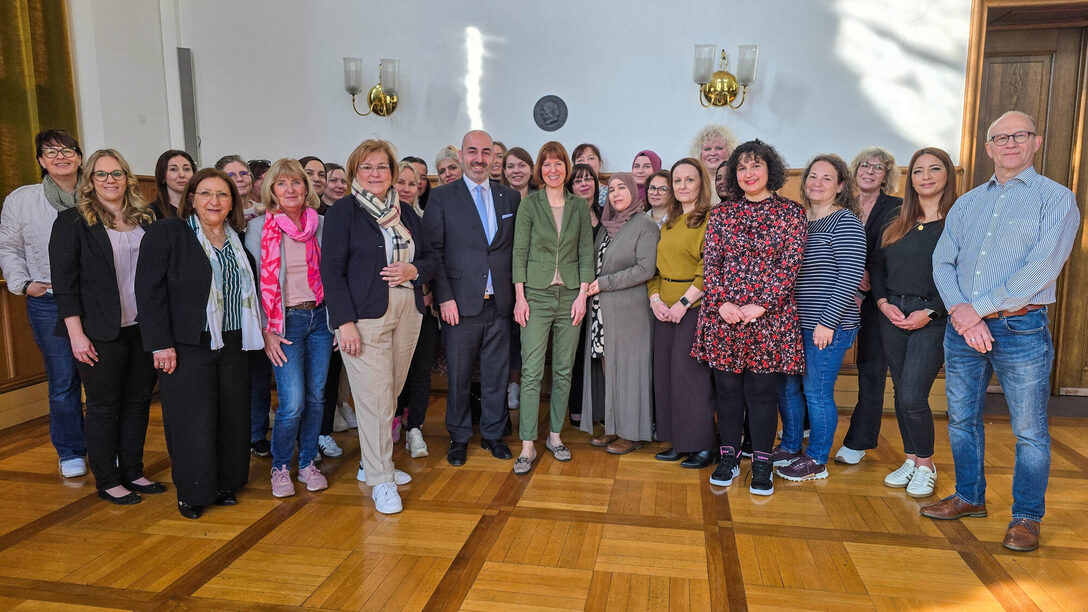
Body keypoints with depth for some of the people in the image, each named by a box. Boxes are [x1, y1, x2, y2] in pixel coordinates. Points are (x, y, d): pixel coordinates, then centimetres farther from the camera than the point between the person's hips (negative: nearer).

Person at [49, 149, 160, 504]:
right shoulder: (72, 222, -4)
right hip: (100, 334, -5)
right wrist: (76, 334, -14)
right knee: (104, 407, 5)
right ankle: (107, 482, 17)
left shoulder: (145, 220, 10)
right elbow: (64, 282, -8)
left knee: (138, 402, 11)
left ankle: (133, 472, 25)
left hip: (143, 328, 5)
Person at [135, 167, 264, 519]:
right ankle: (191, 492, 18)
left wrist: (259, 334, 10)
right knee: (192, 420, 1)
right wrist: (161, 344, -14)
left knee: (232, 417, 9)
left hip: (233, 345, 5)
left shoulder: (237, 240, 12)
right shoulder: (166, 233, -4)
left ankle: (224, 484, 25)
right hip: (186, 346, -5)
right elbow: (149, 290, -9)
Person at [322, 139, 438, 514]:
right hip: (364, 316, -5)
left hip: (407, 313, 5)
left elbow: (430, 258, 17)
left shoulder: (405, 212, 15)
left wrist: (413, 270, -7)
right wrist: (345, 322, -14)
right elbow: (332, 270, -7)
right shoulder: (343, 212, -1)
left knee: (390, 393, 10)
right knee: (374, 397, -4)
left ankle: (372, 463, 28)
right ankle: (381, 481, 8)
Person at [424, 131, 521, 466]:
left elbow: (517, 248, 10)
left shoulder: (510, 197, 9)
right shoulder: (442, 197, 1)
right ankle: (459, 437, 24)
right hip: (461, 303, -2)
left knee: (496, 374, 11)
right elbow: (433, 251, -4)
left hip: (499, 303, 3)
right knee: (459, 375, 7)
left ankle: (493, 434, 28)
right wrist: (444, 298, -10)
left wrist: (516, 293, 2)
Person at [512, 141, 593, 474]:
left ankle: (555, 435, 22)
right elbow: (519, 252, -1)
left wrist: (582, 295, -2)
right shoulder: (529, 204, 1)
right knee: (531, 371, -4)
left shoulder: (580, 206, 7)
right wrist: (520, 297, -7)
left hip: (570, 296, 2)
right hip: (536, 295, -2)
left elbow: (586, 253, 6)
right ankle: (528, 445, 2)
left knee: (564, 370, 8)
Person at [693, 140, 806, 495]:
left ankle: (762, 464, 18)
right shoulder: (721, 213, 8)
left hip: (770, 317, -2)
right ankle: (729, 457, 23)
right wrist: (721, 302, -11)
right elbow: (710, 263, 4)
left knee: (762, 391, 4)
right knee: (727, 388, 8)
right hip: (723, 316, 2)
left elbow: (790, 265, -5)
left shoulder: (791, 213, 2)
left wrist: (760, 306, -14)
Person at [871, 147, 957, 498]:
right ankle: (911, 460, 26)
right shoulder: (896, 221, 11)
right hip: (892, 315, 5)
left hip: (932, 319, -5)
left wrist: (929, 312, -14)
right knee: (901, 393, 11)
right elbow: (876, 266, 13)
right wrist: (883, 303, -2)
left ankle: (925, 465, 14)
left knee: (912, 397, -8)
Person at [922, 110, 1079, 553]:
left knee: (1029, 430, 3)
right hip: (963, 328, 5)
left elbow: (1041, 269, -13)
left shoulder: (1056, 199, -1)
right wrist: (960, 312, -11)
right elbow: (942, 262, 5)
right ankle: (969, 497, 30)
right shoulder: (966, 204, 14)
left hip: (1021, 329, -4)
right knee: (962, 419, 13)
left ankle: (1027, 517, 18)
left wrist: (980, 308, -15)